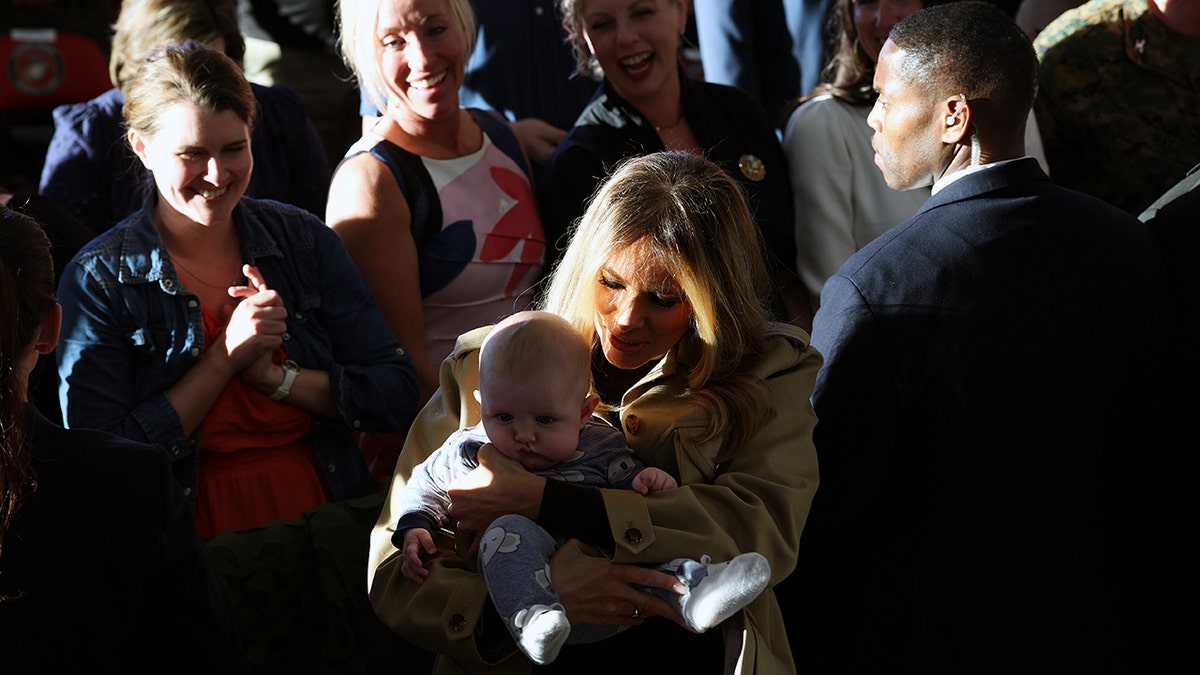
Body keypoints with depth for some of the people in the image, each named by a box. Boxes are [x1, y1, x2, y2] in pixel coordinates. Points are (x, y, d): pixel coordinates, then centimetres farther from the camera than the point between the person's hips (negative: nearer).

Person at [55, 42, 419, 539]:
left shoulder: (304, 241, 7)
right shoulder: (98, 280, -1)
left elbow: (398, 396, 4)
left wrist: (274, 375, -9)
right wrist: (225, 359, -10)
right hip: (193, 550, -2)